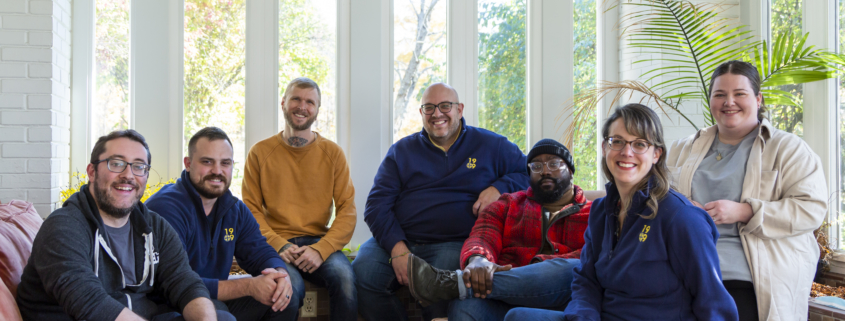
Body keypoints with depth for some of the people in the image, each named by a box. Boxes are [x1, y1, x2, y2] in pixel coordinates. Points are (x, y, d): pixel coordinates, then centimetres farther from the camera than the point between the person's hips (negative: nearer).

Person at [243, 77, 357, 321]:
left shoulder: (332, 153, 8)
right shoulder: (260, 153, 7)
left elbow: (347, 211, 2)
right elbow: (251, 209, 4)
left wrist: (320, 249, -13)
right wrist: (280, 245, -13)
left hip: (320, 243, 1)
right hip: (276, 243, -1)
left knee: (344, 276, -31)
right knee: (290, 285, -33)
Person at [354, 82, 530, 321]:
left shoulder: (490, 145, 12)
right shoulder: (401, 151, 15)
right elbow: (377, 205, 7)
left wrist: (499, 188, -6)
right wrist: (398, 249, -10)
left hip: (453, 244, -2)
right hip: (396, 239, 3)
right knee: (361, 274, -27)